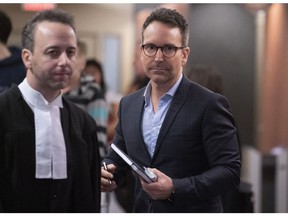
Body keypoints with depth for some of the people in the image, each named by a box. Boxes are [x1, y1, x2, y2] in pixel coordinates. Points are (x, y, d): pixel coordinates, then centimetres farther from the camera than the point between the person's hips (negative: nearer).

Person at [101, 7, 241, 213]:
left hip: (192, 211, -5)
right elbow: (117, 158, 12)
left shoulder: (209, 105, -13)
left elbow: (229, 170, -17)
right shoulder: (128, 104, 5)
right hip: (143, 209, 5)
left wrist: (175, 189, -28)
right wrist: (107, 175, -10)